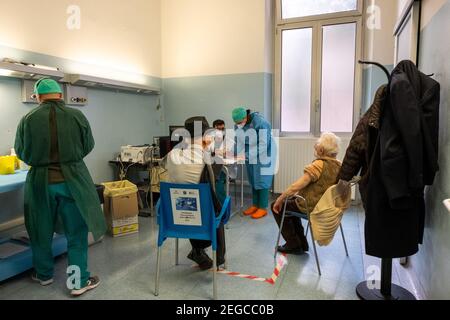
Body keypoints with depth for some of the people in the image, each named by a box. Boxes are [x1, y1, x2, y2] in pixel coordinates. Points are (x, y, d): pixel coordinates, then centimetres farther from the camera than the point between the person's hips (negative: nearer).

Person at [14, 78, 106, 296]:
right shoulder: (77, 116, -7)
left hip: (40, 180, 1)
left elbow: (21, 153, 7)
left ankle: (44, 275, 37)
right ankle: (80, 282, 15)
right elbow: (88, 146, 4)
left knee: (41, 230, 19)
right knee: (76, 231, 8)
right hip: (73, 179, -1)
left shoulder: (28, 119, -6)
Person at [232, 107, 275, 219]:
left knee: (262, 181, -2)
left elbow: (263, 145, -28)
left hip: (263, 155, -6)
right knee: (253, 181, 11)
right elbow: (239, 142, 0)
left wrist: (249, 154, -34)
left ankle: (263, 208, 8)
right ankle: (255, 205, 23)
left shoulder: (260, 123, -26)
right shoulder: (238, 126, -5)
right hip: (250, 156, 7)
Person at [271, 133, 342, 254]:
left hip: (311, 207, -8)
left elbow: (297, 186, -26)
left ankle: (293, 245, 16)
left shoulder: (318, 165, -25)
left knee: (277, 207, 11)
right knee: (292, 204, 30)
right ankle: (302, 243, 30)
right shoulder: (339, 165, -2)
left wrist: (280, 199, -13)